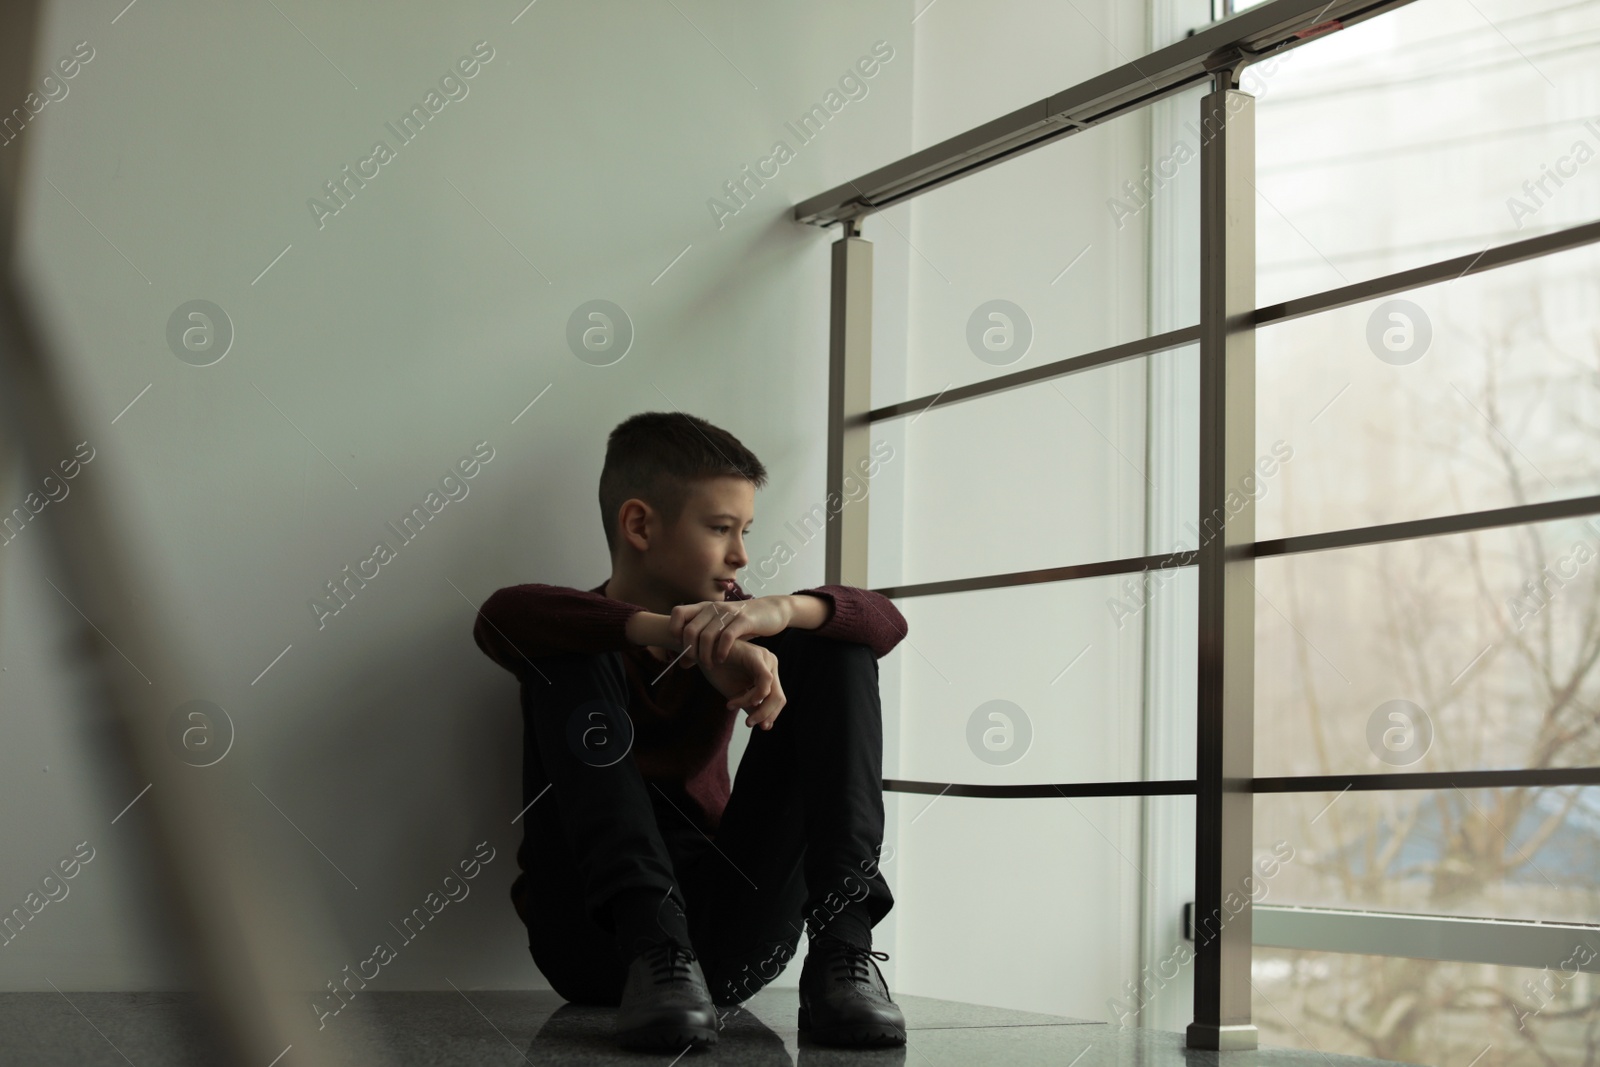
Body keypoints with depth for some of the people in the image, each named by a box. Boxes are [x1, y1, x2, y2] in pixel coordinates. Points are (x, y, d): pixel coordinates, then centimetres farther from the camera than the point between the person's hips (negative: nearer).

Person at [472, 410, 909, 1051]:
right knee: (567, 658, -17)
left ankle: (841, 947, -21)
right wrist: (676, 635, -34)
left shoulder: (731, 631, 16)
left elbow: (886, 623, 0)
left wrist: (783, 609, -22)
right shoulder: (586, 634, 4)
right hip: (601, 941, -3)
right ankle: (654, 948, -34)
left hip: (731, 937, 3)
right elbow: (500, 618, -23)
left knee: (832, 647, -2)